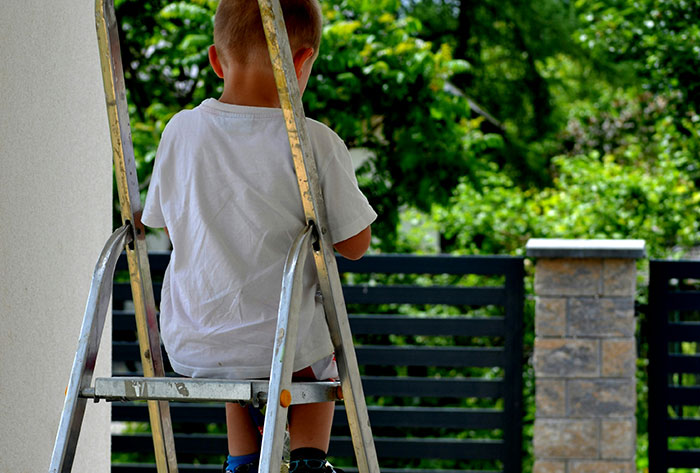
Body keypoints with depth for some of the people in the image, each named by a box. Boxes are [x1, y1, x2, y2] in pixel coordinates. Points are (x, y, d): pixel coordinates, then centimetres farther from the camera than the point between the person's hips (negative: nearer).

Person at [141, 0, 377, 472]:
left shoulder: (181, 130, -5)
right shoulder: (314, 142, -16)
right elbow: (354, 243, -8)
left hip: (188, 348, 3)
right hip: (280, 345, -3)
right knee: (320, 356, 35)